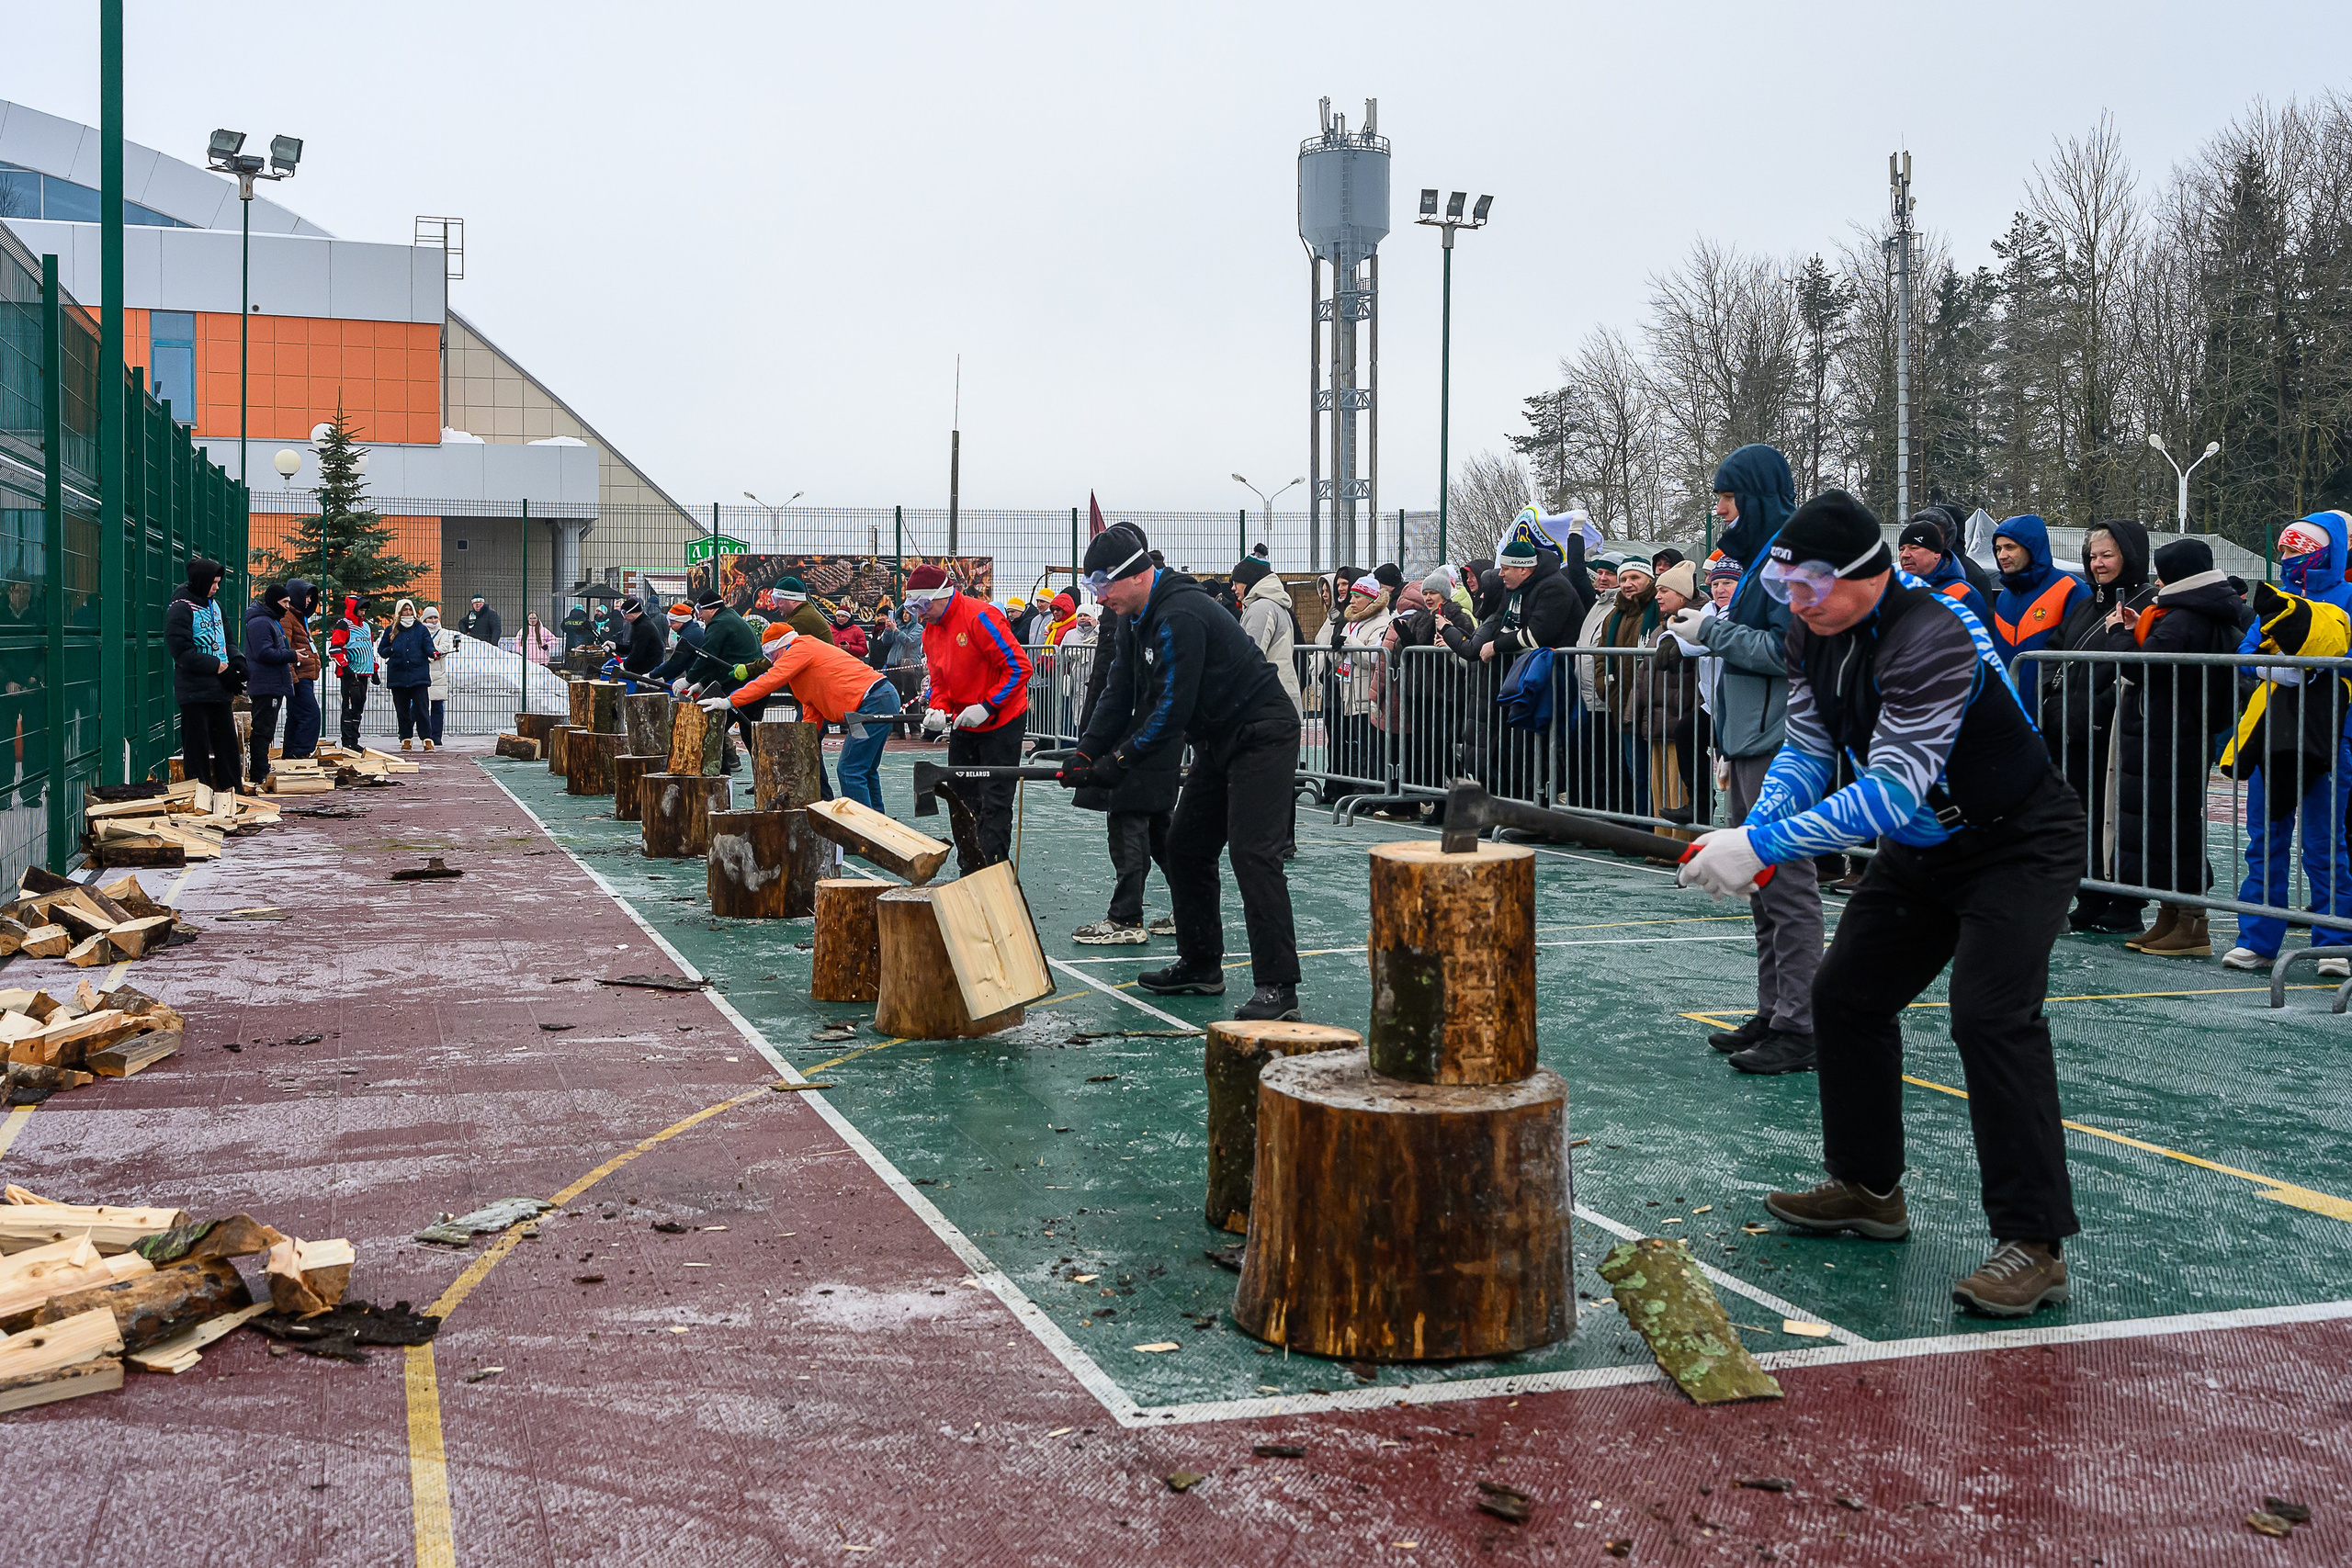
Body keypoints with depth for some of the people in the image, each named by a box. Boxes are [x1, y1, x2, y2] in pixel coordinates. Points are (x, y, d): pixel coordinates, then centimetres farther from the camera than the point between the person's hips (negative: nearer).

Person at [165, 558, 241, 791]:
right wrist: (215, 666, -17)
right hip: (195, 691, -8)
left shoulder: (213, 606, 14)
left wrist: (234, 663, 2)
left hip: (219, 690, 8)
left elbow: (226, 640, 21)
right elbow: (182, 652, -18)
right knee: (197, 746, -2)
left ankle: (229, 789, 21)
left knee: (226, 742, 12)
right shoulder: (180, 608, -11)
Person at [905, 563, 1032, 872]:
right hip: (963, 726, 8)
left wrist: (987, 707, -22)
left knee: (994, 802, -7)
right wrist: (938, 709, -7)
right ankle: (969, 872, 20)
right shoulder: (930, 632, 6)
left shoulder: (980, 616, -19)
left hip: (1002, 722, -8)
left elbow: (1018, 666, -21)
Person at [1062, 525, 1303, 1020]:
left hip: (1262, 737, -10)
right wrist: (1086, 753, -5)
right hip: (1217, 742, 10)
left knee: (1252, 852, -17)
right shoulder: (1136, 619, 7)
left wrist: (1120, 761, -20)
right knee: (1183, 847, 11)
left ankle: (1277, 987, -18)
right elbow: (1119, 696, 9)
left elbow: (1172, 709, -26)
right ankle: (1201, 966, 21)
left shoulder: (1180, 616, -25)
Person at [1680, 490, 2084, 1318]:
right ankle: (1869, 1188, 25)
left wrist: (1762, 844, -40)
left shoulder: (1931, 640, -33)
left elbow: (1892, 792, -38)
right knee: (1846, 996, 9)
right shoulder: (1817, 630, -6)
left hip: (2019, 845, -9)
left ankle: (2034, 1243, -17)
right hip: (1923, 847, 9)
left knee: (1990, 1016, -23)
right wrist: (1749, 833, -18)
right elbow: (1806, 751, 0)